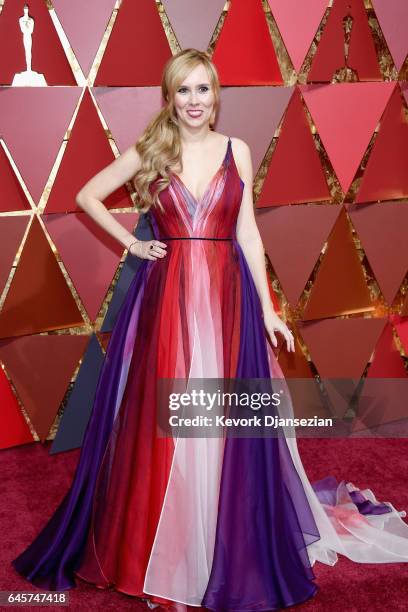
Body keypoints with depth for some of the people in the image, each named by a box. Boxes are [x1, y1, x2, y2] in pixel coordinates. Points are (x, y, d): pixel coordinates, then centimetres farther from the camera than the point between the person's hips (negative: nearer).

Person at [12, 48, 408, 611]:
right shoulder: (149, 151, 5)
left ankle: (226, 556, 23)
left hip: (225, 298, 1)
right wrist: (131, 243, 3)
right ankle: (158, 558, 21)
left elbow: (247, 233, 6)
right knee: (161, 426, 3)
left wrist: (267, 309, 3)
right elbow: (87, 196, 14)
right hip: (165, 298, 0)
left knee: (221, 428, 4)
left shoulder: (236, 150, 7)